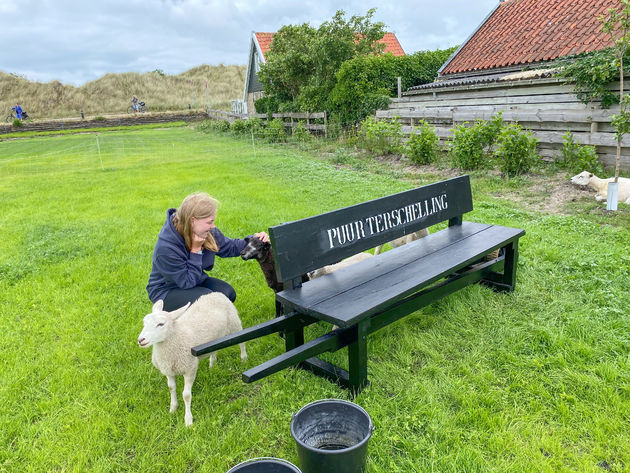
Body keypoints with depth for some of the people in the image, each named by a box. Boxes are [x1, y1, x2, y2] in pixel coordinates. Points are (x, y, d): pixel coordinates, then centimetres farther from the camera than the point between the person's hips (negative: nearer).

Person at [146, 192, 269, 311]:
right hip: (166, 291, -6)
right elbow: (187, 282, -26)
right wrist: (196, 250, -31)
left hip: (196, 281, 6)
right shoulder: (166, 247, -32)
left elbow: (229, 247, 3)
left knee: (229, 294, -15)